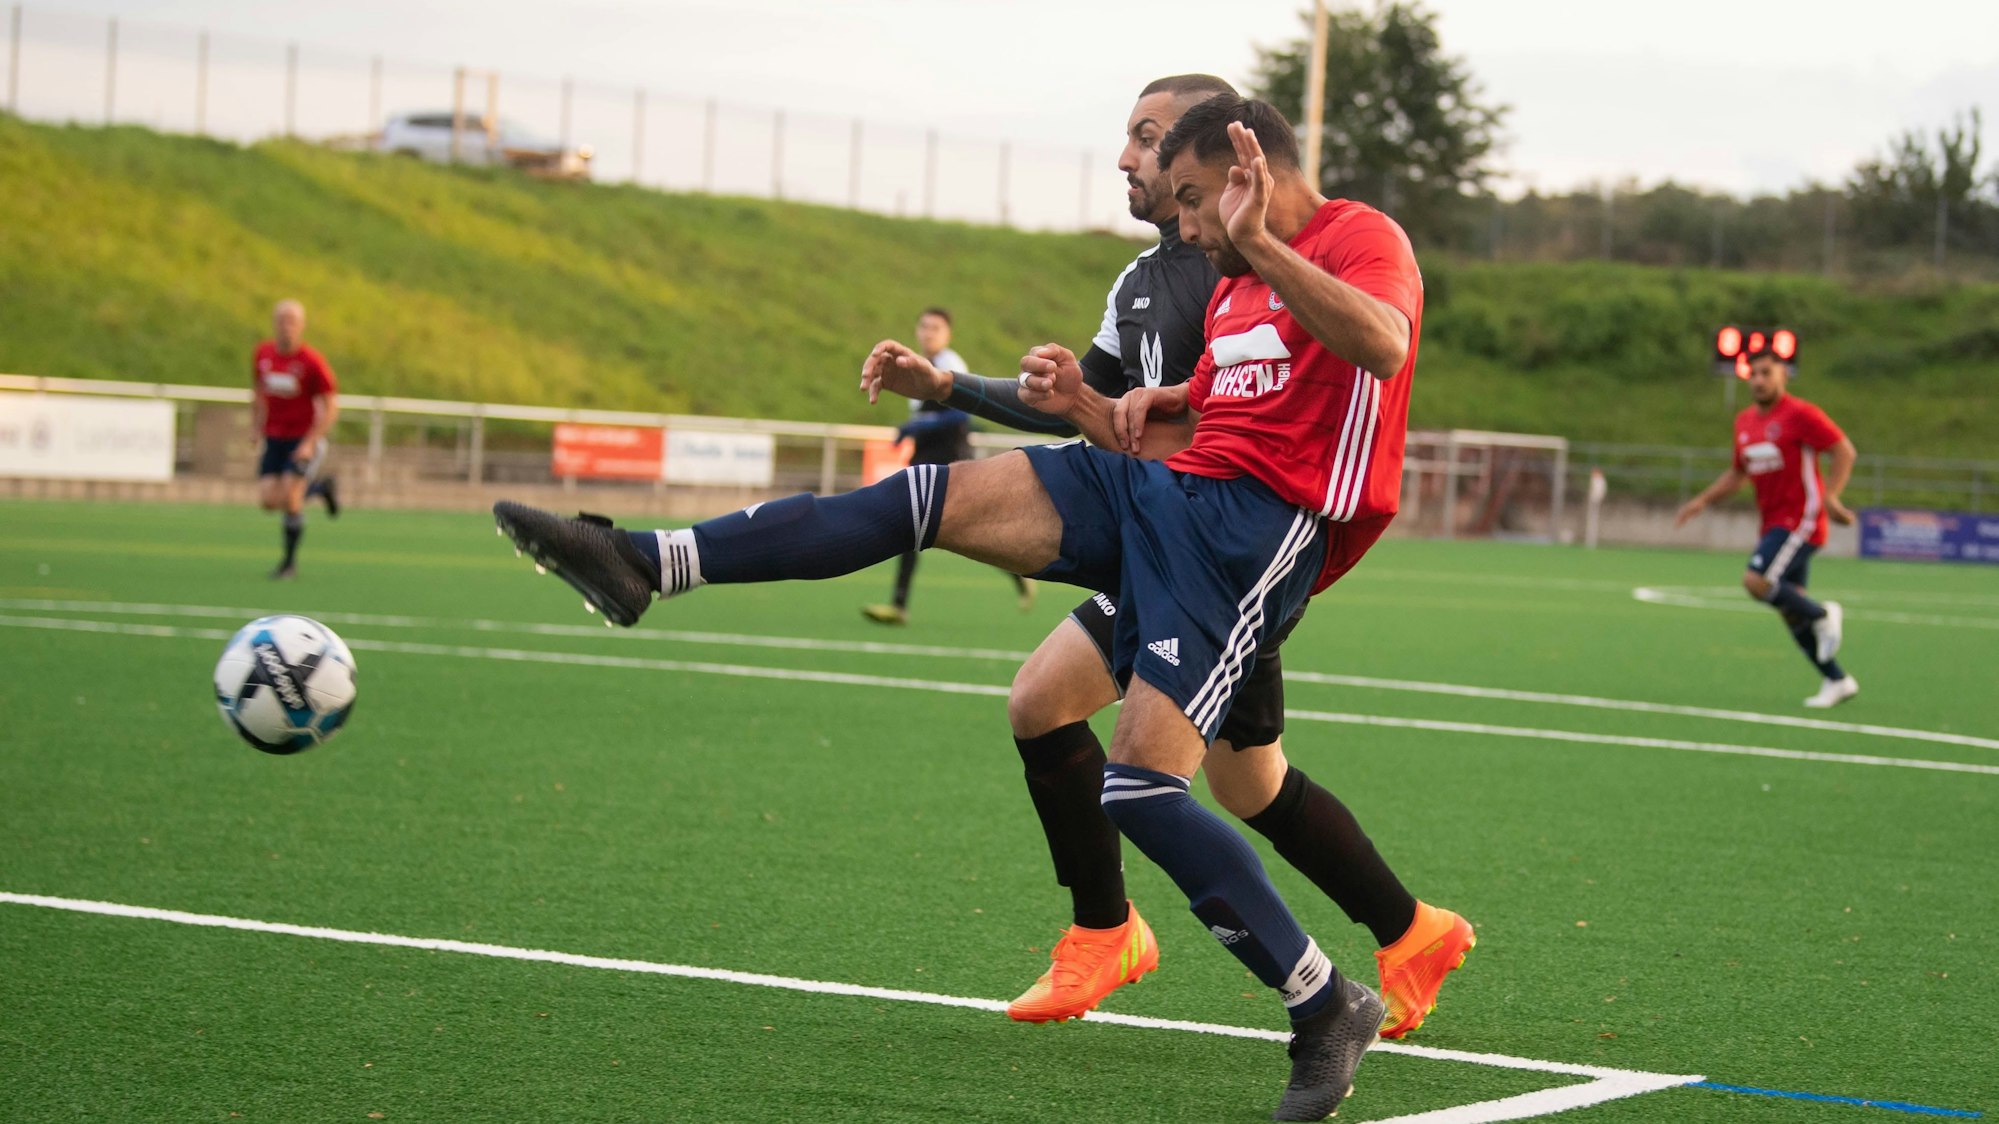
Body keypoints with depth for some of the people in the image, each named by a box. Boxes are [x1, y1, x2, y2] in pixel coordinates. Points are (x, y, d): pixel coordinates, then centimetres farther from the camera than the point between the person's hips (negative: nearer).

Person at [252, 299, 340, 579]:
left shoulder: (312, 362, -14)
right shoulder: (263, 354, 1)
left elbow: (331, 406, -11)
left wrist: (310, 443, -17)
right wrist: (258, 432, 12)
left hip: (303, 439, -5)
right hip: (273, 438, 5)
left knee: (290, 499, -13)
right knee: (269, 500, -6)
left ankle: (290, 562, 6)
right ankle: (319, 487, 24)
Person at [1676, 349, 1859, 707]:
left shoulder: (1800, 415, -11)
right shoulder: (1745, 422, 13)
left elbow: (1844, 451, -13)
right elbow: (1738, 472, 25)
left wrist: (1830, 497, -24)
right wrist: (1703, 500, 14)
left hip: (1800, 518, -8)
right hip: (1773, 523, 8)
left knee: (1756, 581, -24)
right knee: (1789, 608, 6)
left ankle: (1822, 615, -3)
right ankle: (1836, 681, 16)